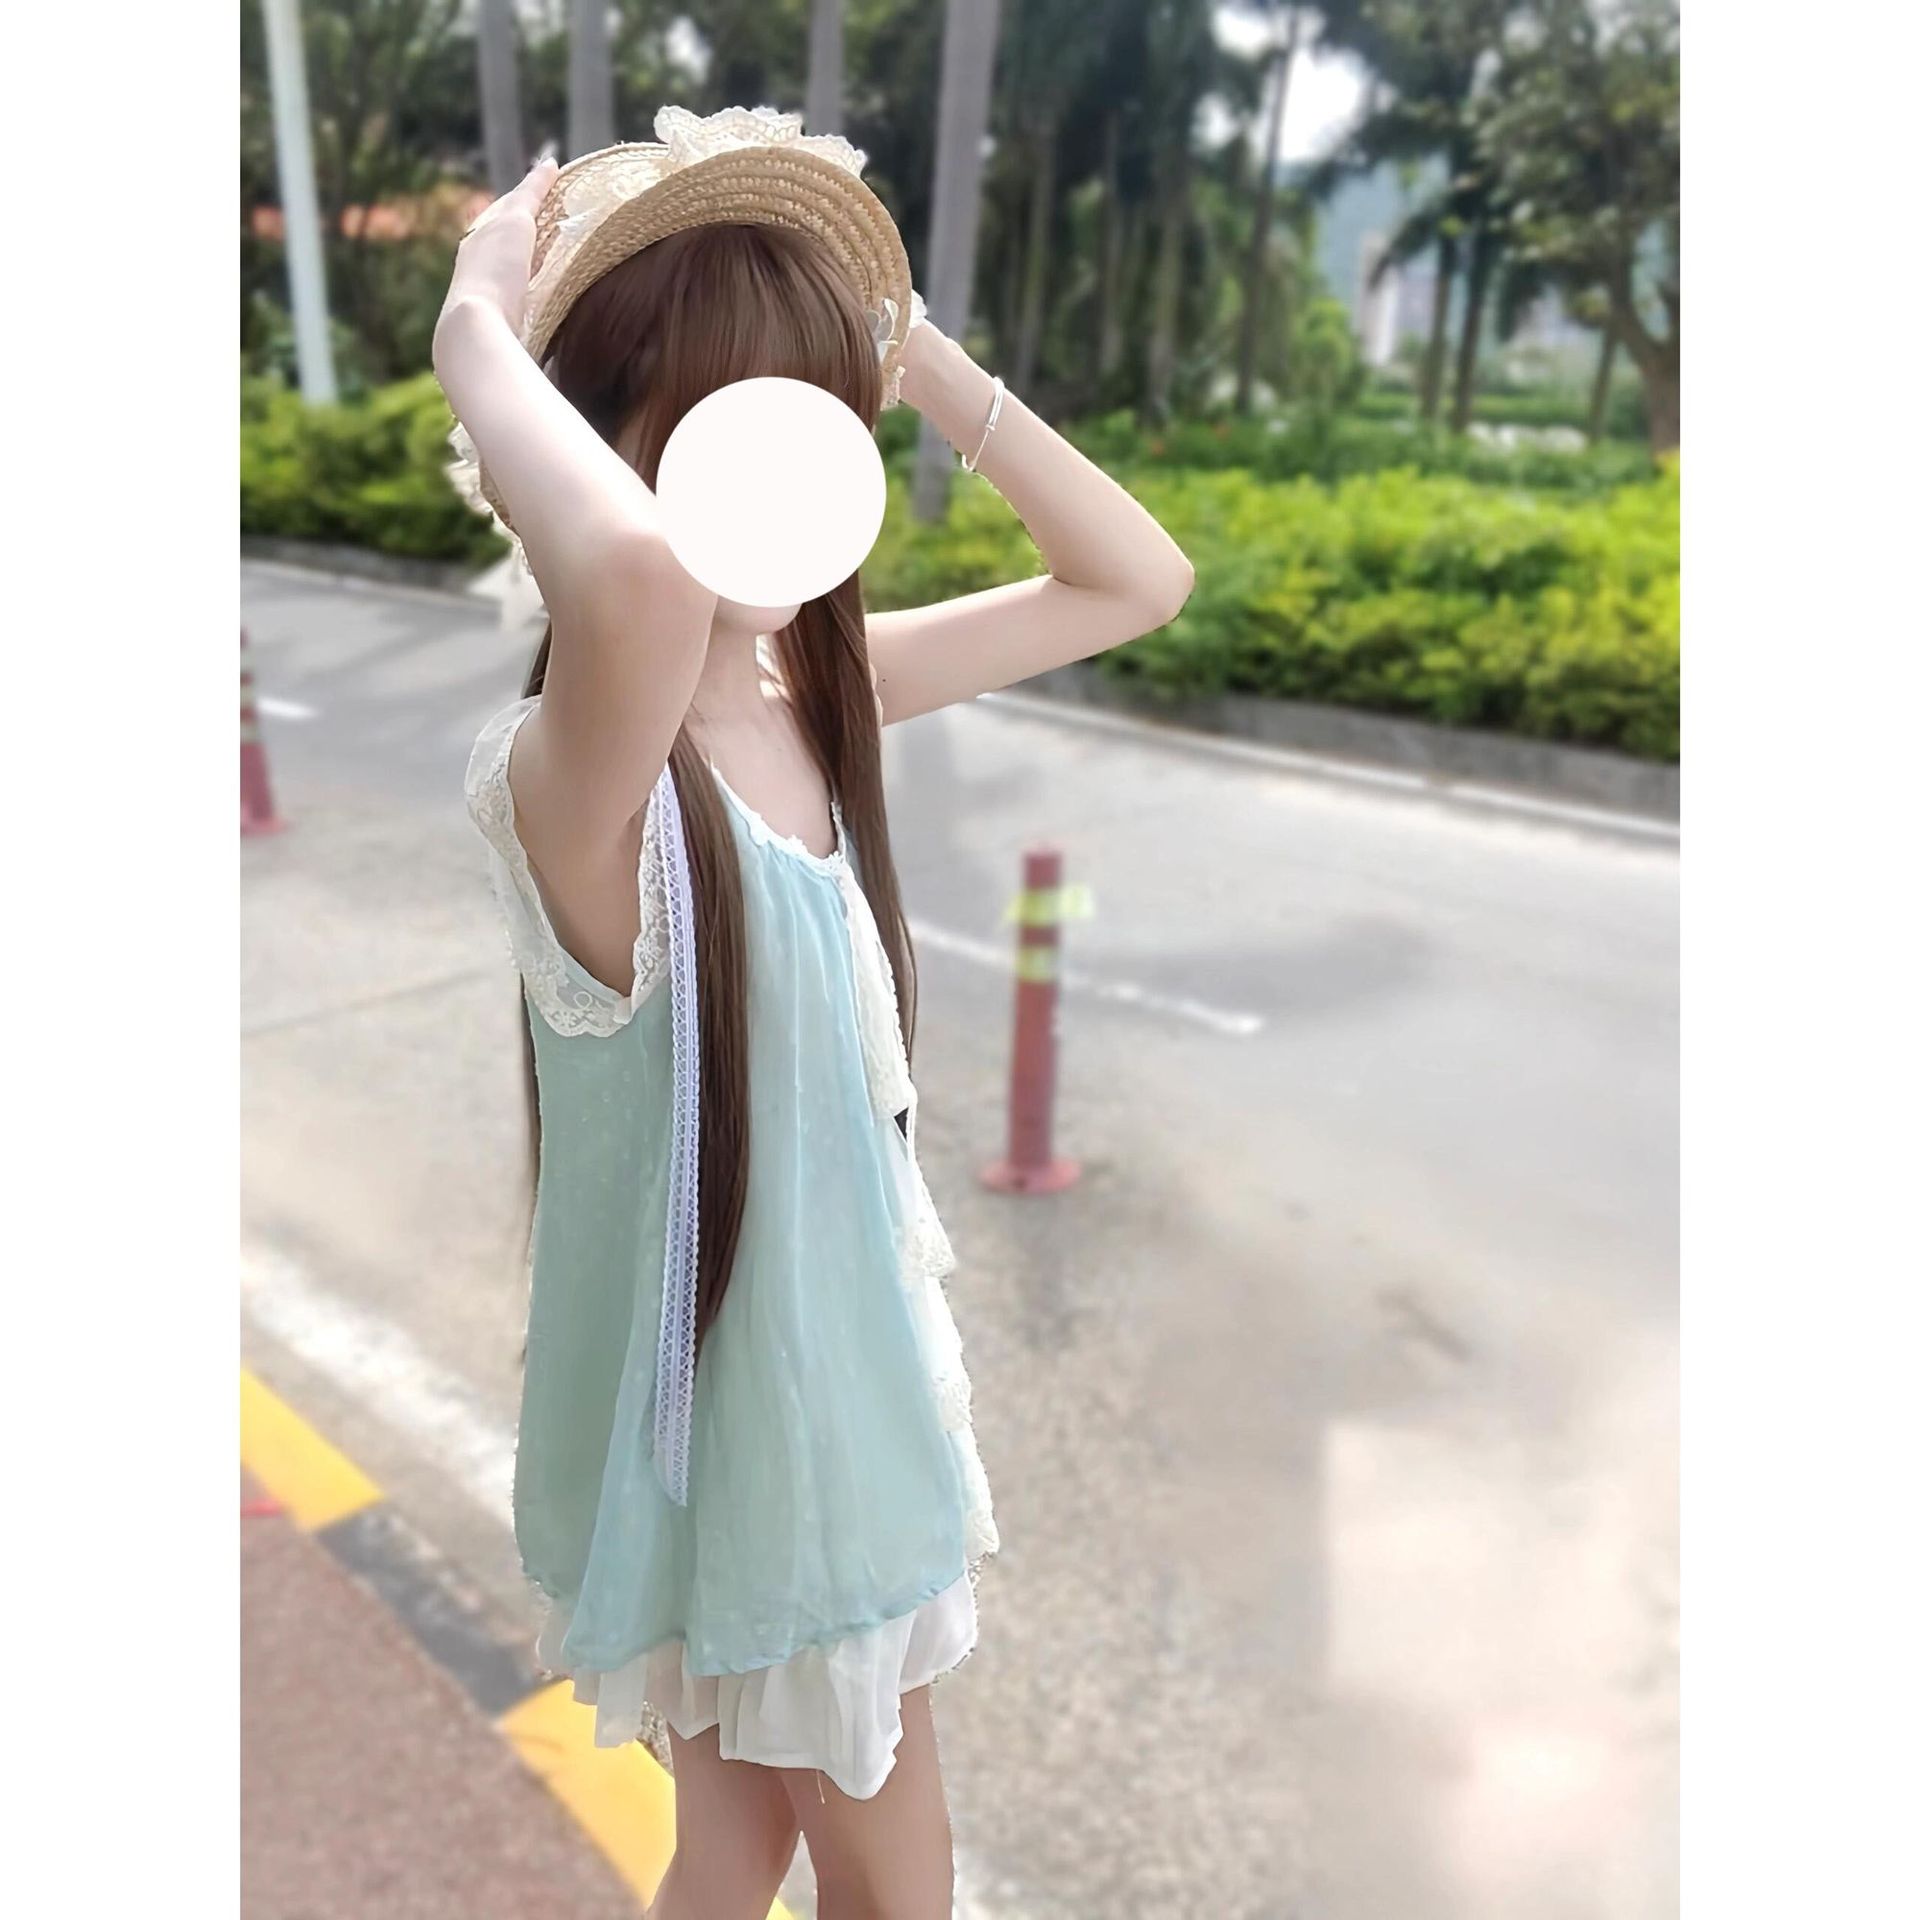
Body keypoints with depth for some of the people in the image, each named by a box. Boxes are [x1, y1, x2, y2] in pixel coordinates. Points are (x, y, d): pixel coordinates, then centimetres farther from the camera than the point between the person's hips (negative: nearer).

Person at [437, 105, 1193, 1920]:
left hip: (854, 1351, 7)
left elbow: (1138, 579, 2)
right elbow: (635, 578, -54)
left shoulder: (820, 683, -4)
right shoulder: (579, 768, -28)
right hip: (734, 1397, -7)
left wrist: (926, 363, -6)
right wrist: (480, 334, -33)